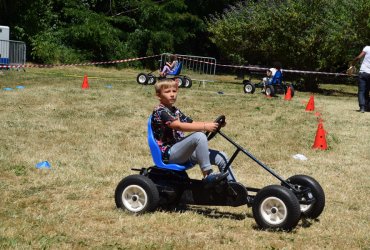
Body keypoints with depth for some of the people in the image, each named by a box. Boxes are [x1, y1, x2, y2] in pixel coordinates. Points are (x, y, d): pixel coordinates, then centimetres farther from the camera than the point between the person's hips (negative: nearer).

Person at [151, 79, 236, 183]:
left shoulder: (175, 111, 19)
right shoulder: (159, 112, -11)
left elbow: (193, 124, 13)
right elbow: (179, 126, -26)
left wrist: (214, 124, -4)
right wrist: (205, 126, -32)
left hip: (181, 152, 9)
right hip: (168, 154, -9)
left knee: (221, 157, -1)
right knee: (199, 136, -32)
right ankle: (208, 174, -26)